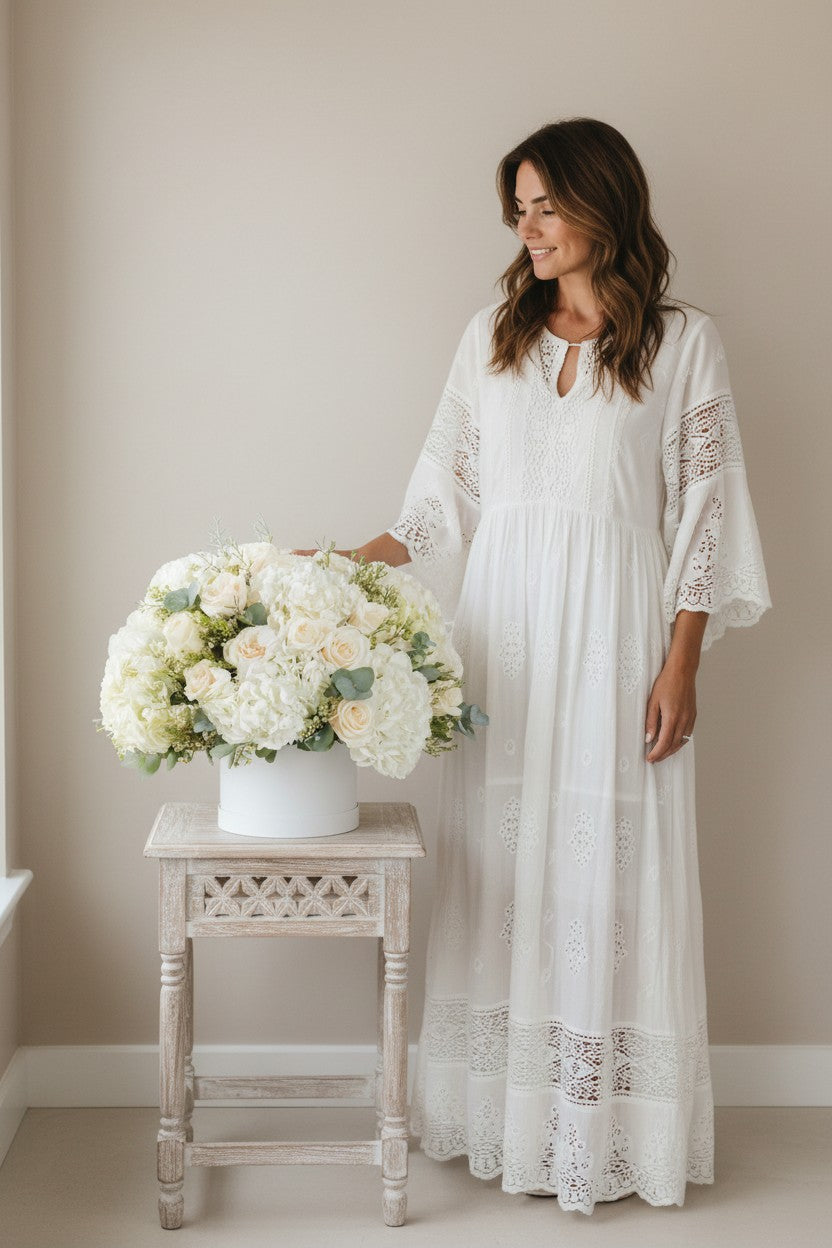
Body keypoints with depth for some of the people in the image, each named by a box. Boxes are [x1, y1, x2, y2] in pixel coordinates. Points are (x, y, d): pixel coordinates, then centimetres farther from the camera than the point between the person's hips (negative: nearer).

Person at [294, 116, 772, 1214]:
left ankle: (609, 1125, 12)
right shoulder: (492, 335, 10)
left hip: (617, 630, -3)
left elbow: (704, 510, -2)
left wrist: (680, 667, -7)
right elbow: (447, 493, 10)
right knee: (502, 860, 5)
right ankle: (502, 1114, 17)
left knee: (609, 867, 0)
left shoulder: (683, 341, 1)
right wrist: (349, 567, -2)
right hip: (503, 629, 3)